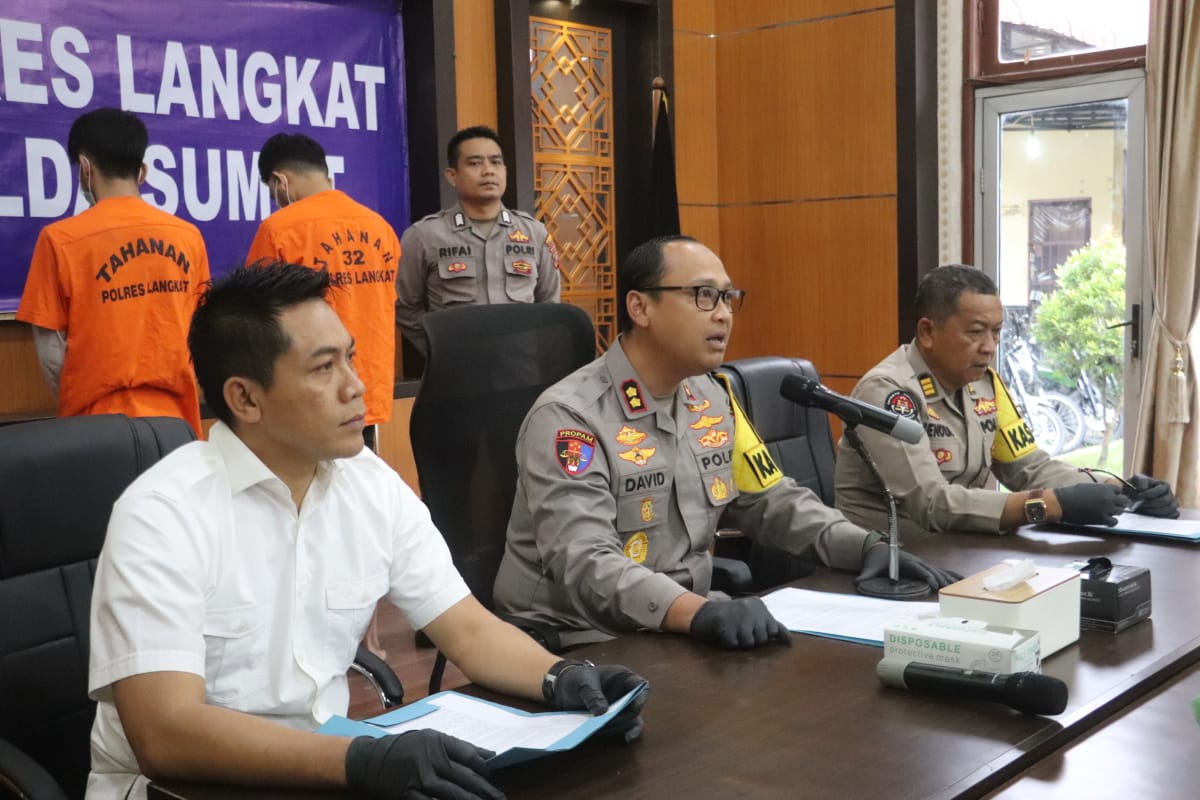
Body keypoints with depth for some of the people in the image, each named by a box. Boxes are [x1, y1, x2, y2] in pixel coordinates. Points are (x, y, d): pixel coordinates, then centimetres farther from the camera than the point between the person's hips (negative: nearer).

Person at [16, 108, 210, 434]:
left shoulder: (61, 239, -7)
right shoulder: (188, 236, 0)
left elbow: (51, 350, -4)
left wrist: (75, 406, 10)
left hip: (101, 419, -3)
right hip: (175, 414, 3)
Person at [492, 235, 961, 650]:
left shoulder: (712, 400, 7)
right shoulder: (568, 418, -18)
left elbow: (773, 500, 16)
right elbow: (584, 564, -29)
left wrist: (866, 547, 0)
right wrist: (698, 613, -44)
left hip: (685, 634, 8)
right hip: (586, 643, -7)